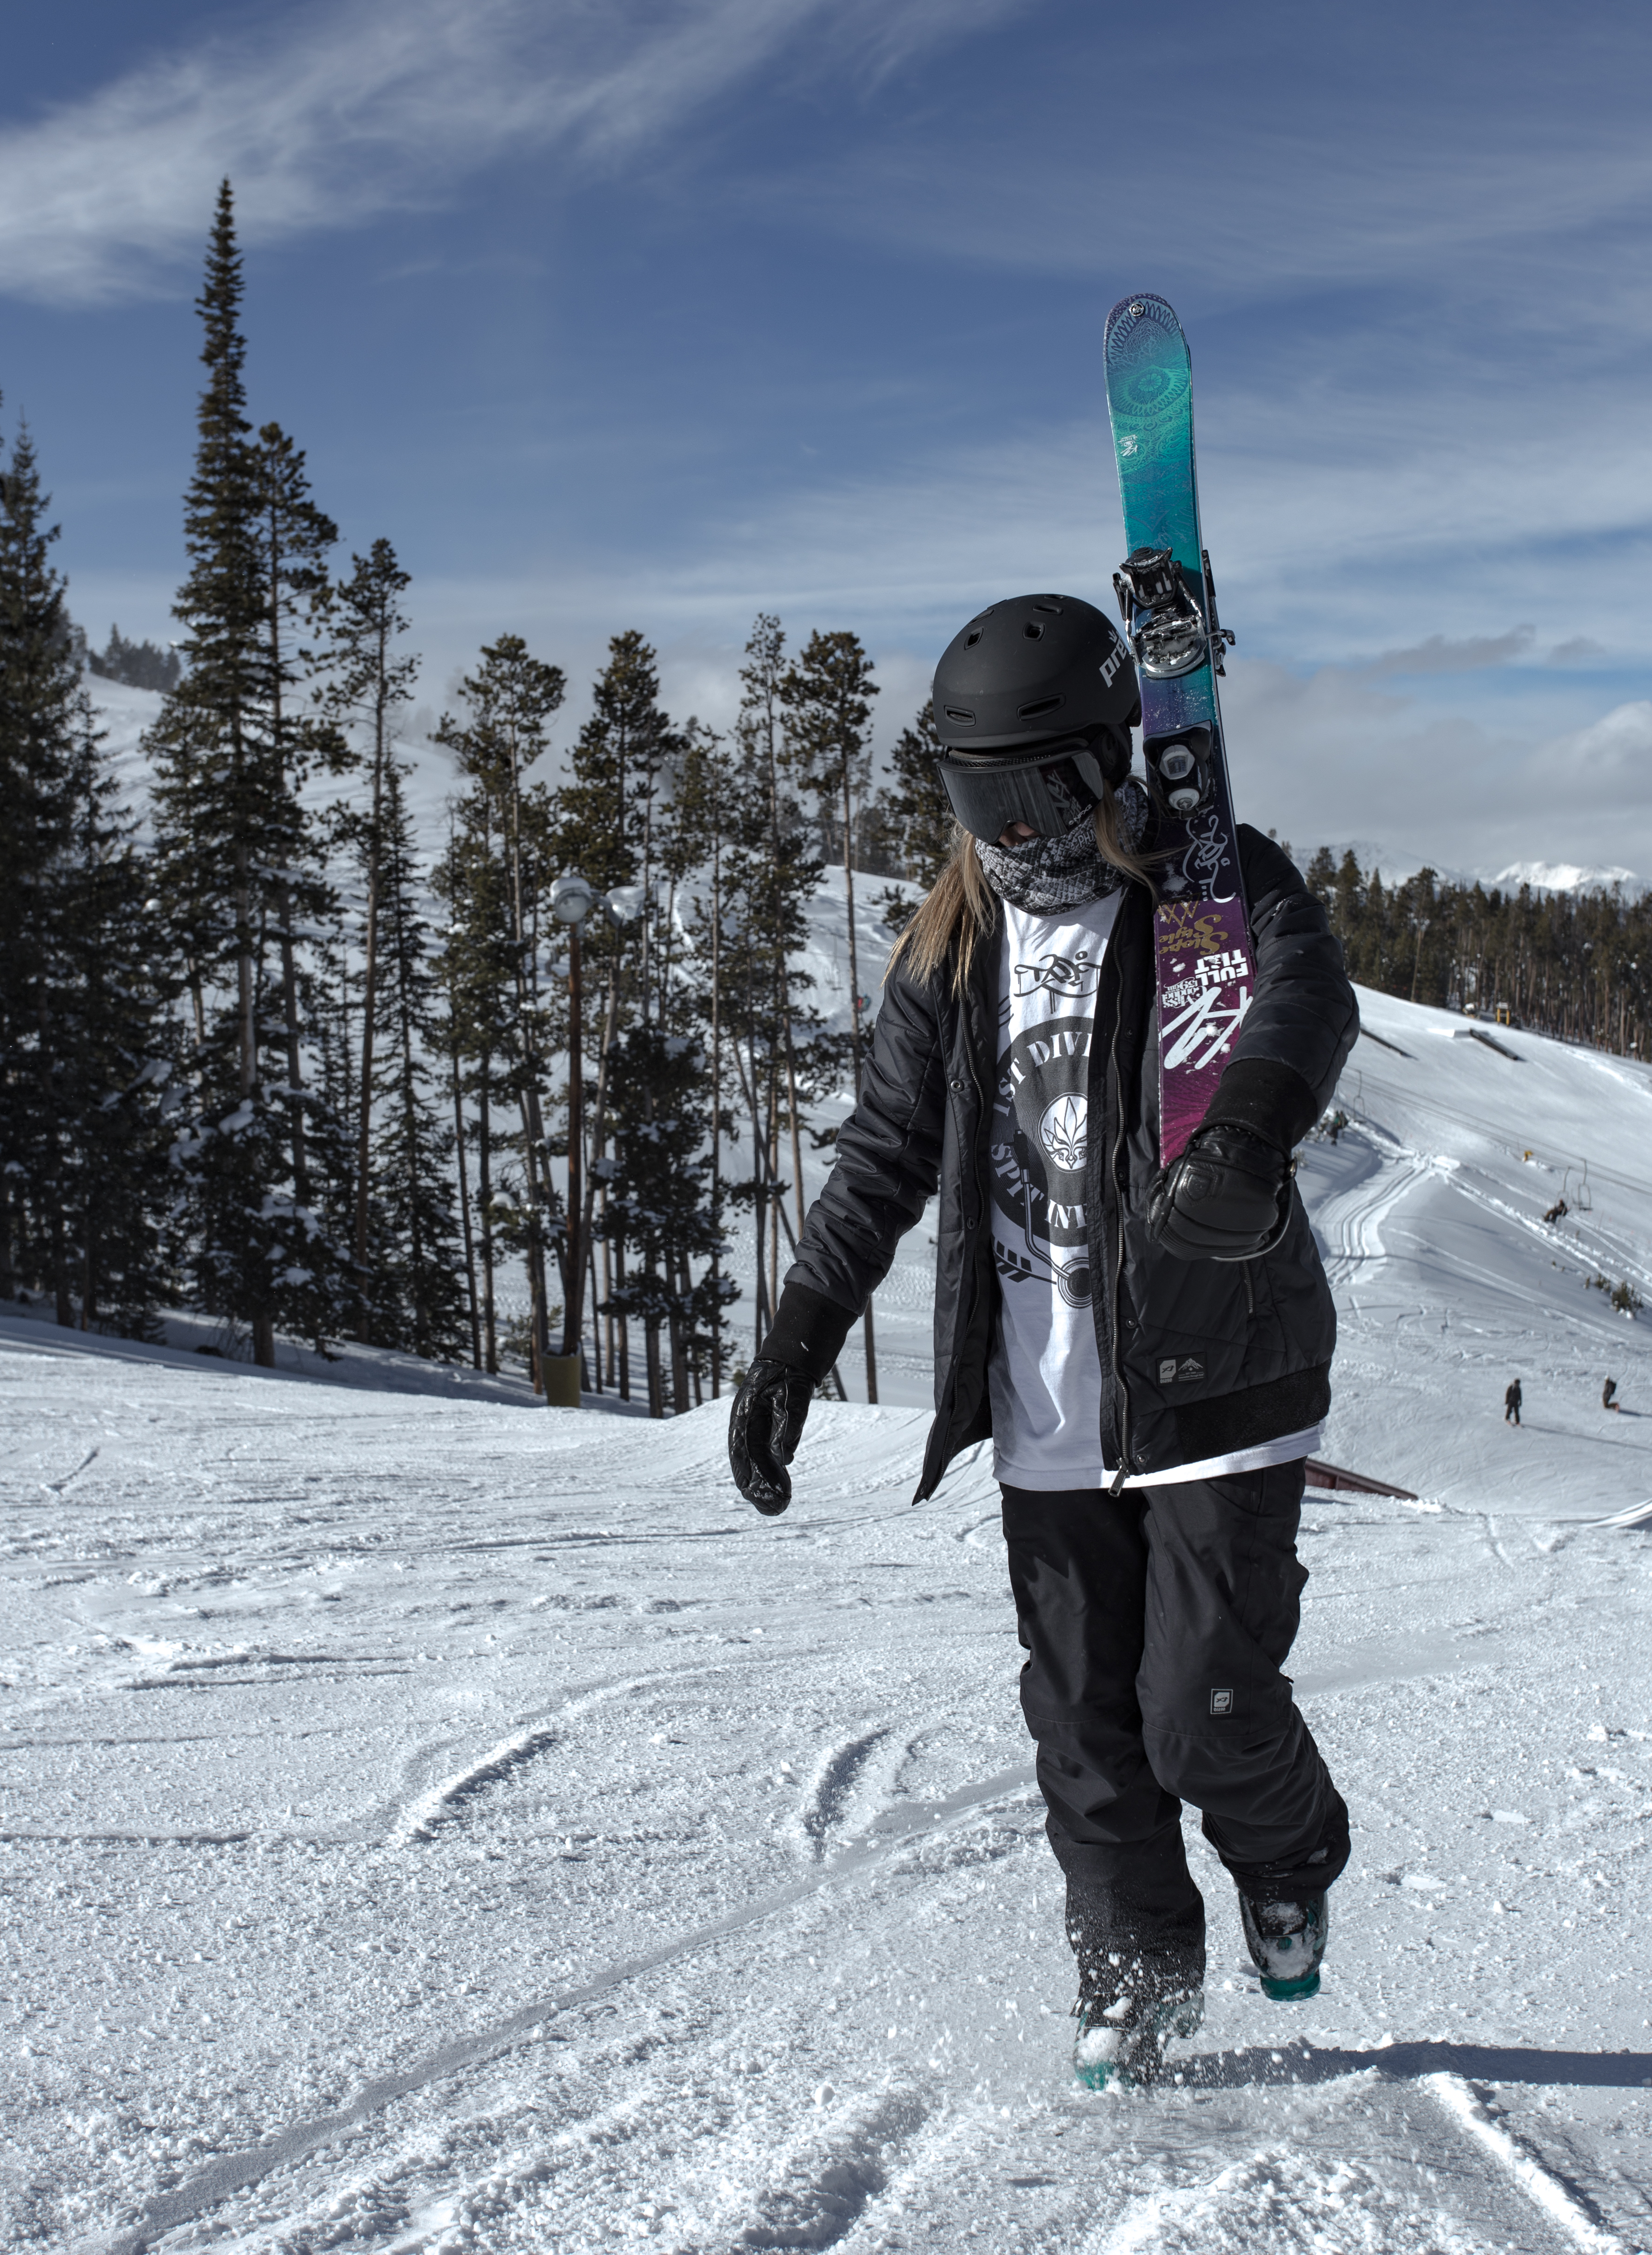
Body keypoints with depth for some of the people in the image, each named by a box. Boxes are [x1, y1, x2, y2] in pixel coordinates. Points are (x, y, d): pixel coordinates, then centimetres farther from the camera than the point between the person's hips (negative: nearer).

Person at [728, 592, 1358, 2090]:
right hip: (1046, 1411, 4)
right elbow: (883, 1162, 12)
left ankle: (1292, 1864, 29)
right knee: (1083, 1719, 7)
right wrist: (794, 1353, 6)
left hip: (1217, 1381, -4)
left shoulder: (1219, 888, -5)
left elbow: (1307, 1000, -27)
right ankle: (1139, 1971, 27)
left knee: (1205, 1711, -4)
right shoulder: (951, 952, 9)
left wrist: (1245, 1138, -49)